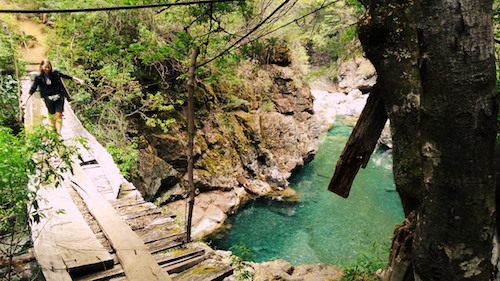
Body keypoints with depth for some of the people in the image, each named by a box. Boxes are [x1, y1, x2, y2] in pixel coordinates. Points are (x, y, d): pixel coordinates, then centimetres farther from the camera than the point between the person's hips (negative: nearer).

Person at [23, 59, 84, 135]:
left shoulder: (55, 73, -2)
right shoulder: (39, 77, -4)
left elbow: (66, 76, 8)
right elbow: (32, 89, -1)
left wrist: (78, 80, 10)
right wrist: (26, 100, -4)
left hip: (59, 97, 0)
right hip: (49, 99, 0)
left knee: (59, 114, -4)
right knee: (52, 116, 10)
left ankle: (59, 133, -2)